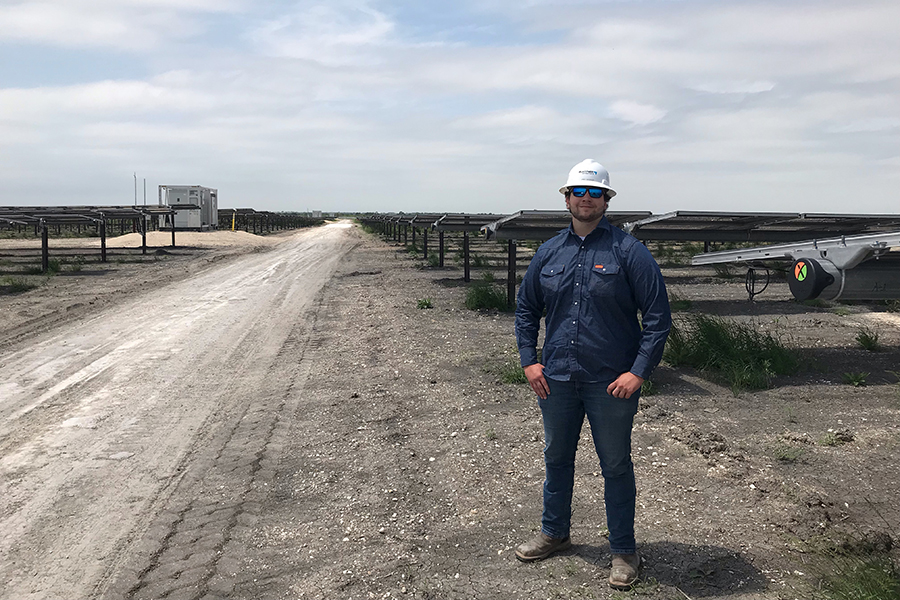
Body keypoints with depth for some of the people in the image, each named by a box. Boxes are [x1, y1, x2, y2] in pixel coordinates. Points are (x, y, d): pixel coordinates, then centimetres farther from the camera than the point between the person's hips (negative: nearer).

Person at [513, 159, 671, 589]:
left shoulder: (628, 251, -8)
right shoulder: (549, 252, 6)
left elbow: (658, 315, -9)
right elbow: (526, 308, 15)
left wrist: (639, 371, -15)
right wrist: (529, 360, 5)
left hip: (612, 381, -4)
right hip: (555, 378, 4)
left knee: (615, 465, 8)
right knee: (556, 457, 18)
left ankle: (623, 551, 25)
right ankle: (554, 533, 39)